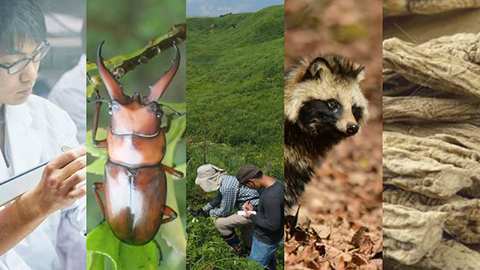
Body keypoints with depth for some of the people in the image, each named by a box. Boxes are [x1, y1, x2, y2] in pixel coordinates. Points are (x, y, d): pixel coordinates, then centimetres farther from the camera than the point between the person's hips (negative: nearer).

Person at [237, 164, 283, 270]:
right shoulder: (277, 183, -6)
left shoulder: (270, 197, -36)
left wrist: (251, 217, -16)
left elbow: (273, 225, -29)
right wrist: (254, 208, -1)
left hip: (265, 241, -9)